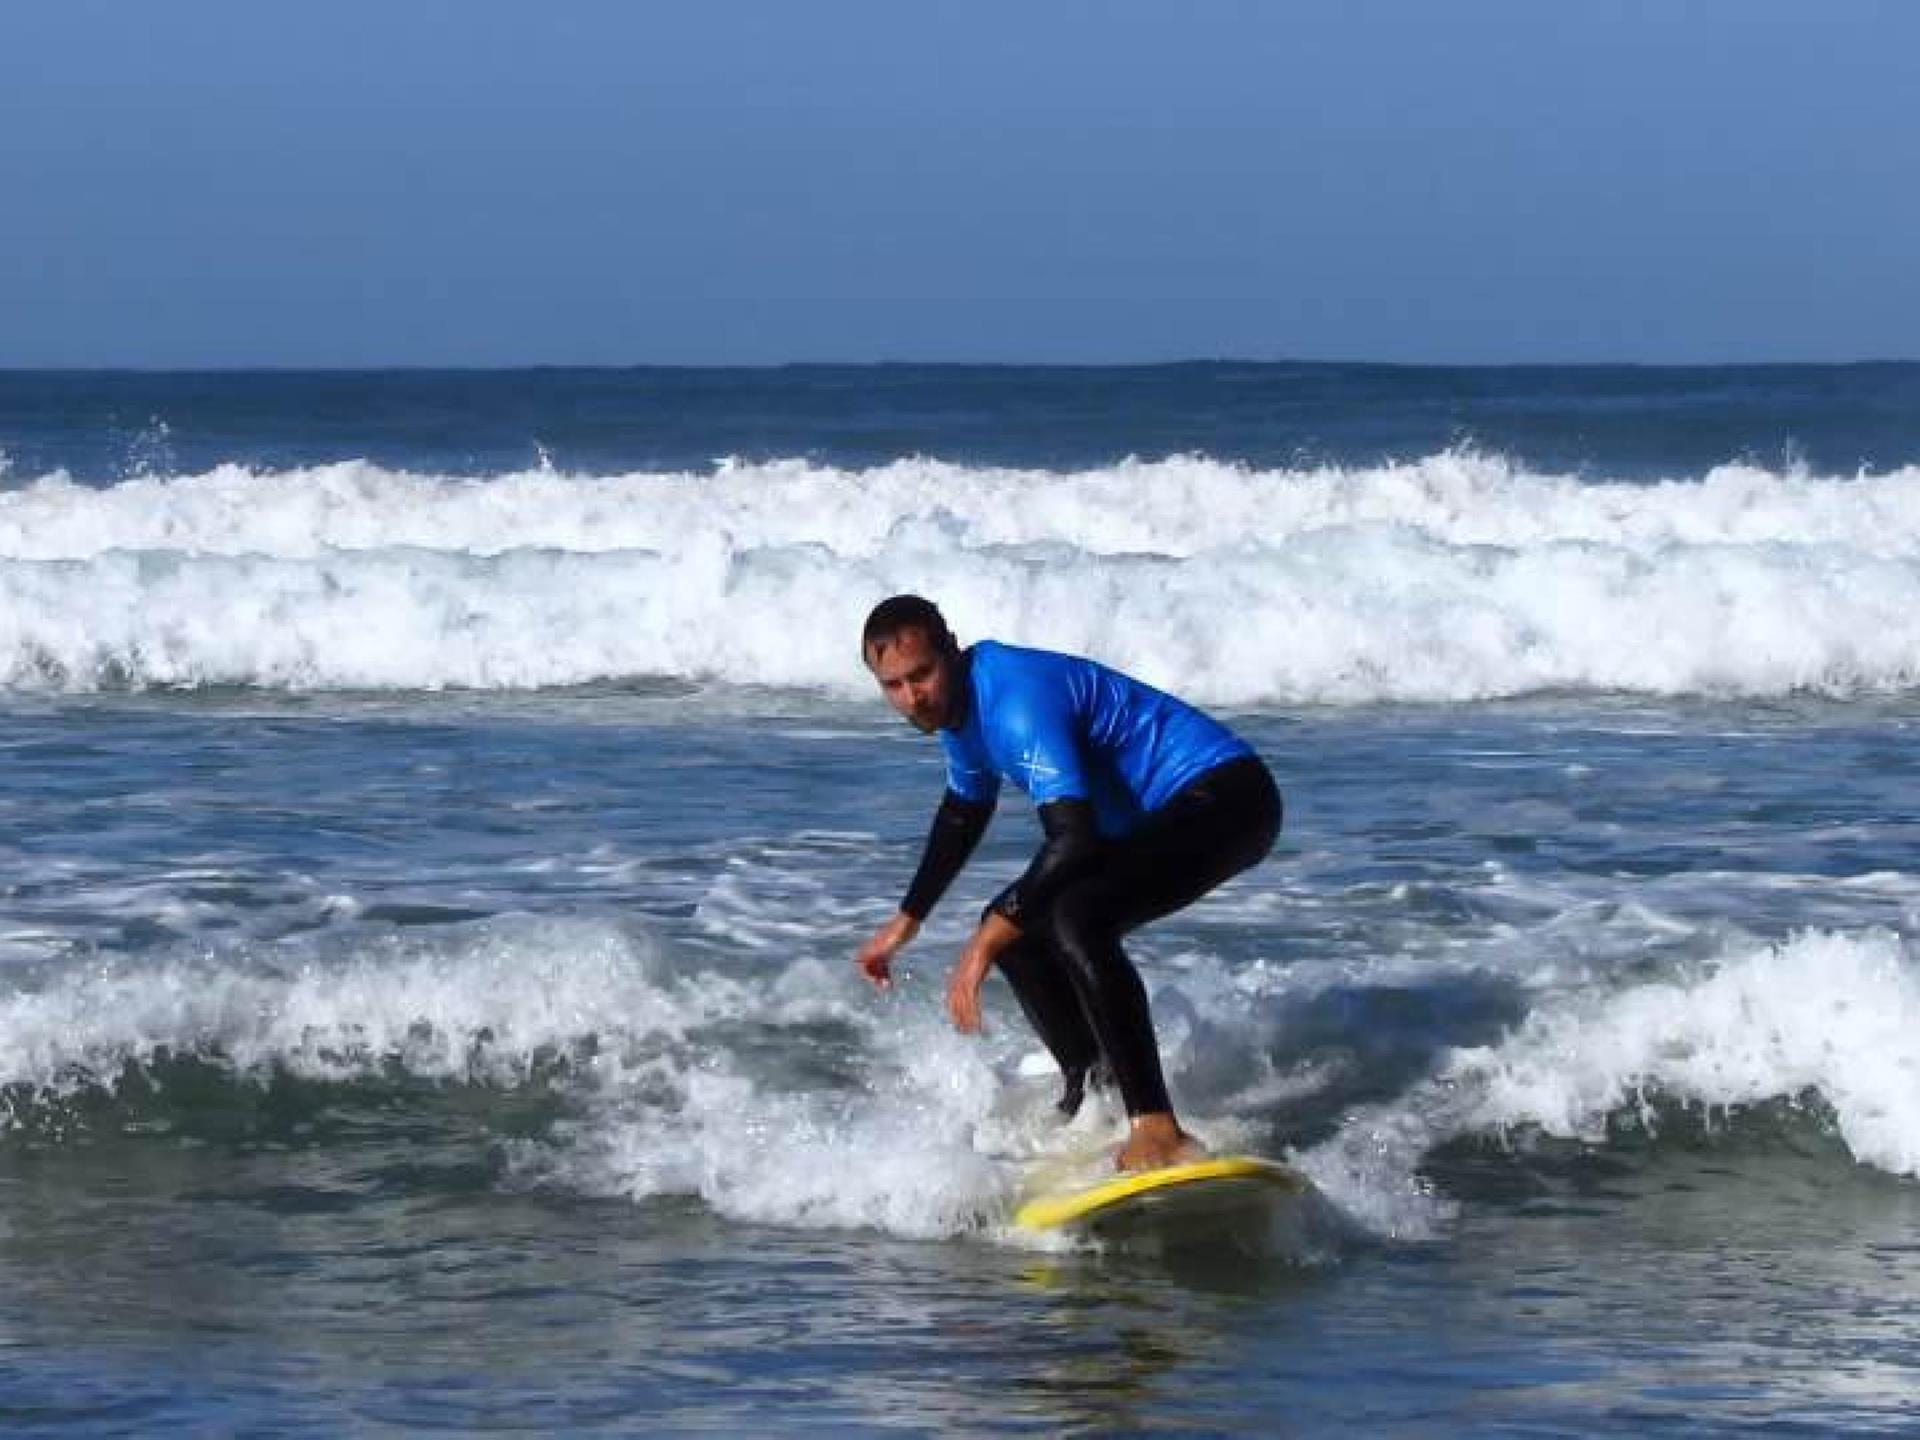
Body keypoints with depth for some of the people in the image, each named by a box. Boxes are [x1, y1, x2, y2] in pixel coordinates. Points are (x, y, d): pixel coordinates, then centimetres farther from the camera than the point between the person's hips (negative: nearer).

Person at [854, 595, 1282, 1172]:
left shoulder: (1018, 702, -25)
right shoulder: (963, 698, 7)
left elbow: (1075, 839, -33)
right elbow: (963, 814, 27)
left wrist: (987, 942, -30)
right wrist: (906, 923, 33)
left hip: (1224, 799, -11)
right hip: (1153, 820, 11)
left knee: (1078, 919, -31)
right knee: (1017, 926, 12)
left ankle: (1158, 1134, -38)